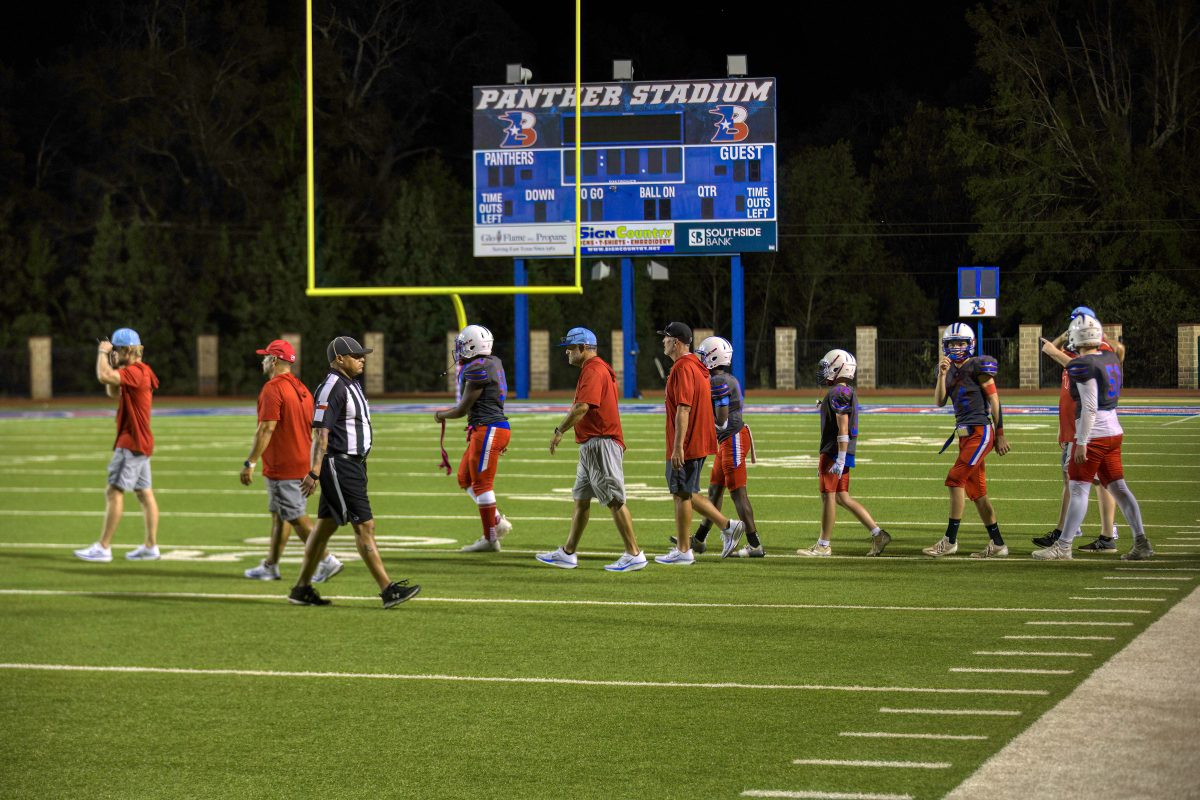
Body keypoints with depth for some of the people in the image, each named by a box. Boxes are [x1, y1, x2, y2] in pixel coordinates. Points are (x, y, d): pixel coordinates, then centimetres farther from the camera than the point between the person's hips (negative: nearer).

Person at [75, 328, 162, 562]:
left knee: (114, 492, -10)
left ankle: (103, 547, -10)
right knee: (144, 493, 10)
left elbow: (104, 376, -31)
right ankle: (150, 546, 12)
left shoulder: (135, 371, -17)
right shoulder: (138, 372, 15)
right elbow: (113, 392, 22)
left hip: (131, 443, -11)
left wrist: (103, 353, -15)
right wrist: (112, 363, 10)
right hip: (141, 443, 11)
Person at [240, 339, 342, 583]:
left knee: (296, 517, -6)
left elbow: (266, 429, -22)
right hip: (301, 462, 9)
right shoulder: (301, 389, 12)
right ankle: (270, 566, 21)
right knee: (279, 514, 15)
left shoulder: (273, 389, -16)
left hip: (281, 467, -9)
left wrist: (249, 463, -20)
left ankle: (327, 561, -8)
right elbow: (309, 428, 15)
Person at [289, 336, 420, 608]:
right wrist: (314, 471, -26)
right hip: (339, 466, -10)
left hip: (353, 464, 10)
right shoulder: (332, 387, -15)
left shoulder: (351, 385, 17)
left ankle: (302, 588, 17)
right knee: (364, 525, -9)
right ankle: (388, 590, -8)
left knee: (325, 526, 12)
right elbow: (321, 432, -21)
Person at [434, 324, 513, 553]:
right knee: (465, 479, 16)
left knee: (481, 483, -4)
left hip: (487, 430, -10)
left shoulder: (477, 371, -16)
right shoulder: (493, 363, 11)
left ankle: (490, 539, 1)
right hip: (496, 428, 10)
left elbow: (463, 409, -10)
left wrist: (441, 415, 5)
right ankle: (498, 521, 15)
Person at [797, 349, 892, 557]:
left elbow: (843, 428, -20)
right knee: (843, 497, 11)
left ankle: (823, 546, 3)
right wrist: (824, 460, 26)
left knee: (828, 496, -3)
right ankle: (878, 534, 8)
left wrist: (840, 460, -23)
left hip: (835, 453, -10)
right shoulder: (848, 392, 17)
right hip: (840, 454, 10)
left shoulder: (838, 393, -14)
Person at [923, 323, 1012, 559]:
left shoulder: (978, 367, -8)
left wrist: (1000, 435, -8)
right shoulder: (949, 370, 13)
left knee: (956, 480, -14)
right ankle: (997, 544, 14)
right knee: (977, 491, 8)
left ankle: (950, 540, -11)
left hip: (980, 431, -8)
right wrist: (942, 374, -9)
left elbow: (994, 401, -8)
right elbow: (939, 402, 3)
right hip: (965, 433, 8)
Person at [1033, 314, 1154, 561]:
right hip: (1114, 430, 8)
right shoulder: (1111, 359, 8)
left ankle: (1063, 546, 0)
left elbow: (1089, 408, -19)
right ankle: (1141, 543, 6)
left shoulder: (1083, 366, -16)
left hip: (1093, 435, -8)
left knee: (1079, 489, -3)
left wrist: (1081, 443, -17)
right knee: (1119, 488, 9)